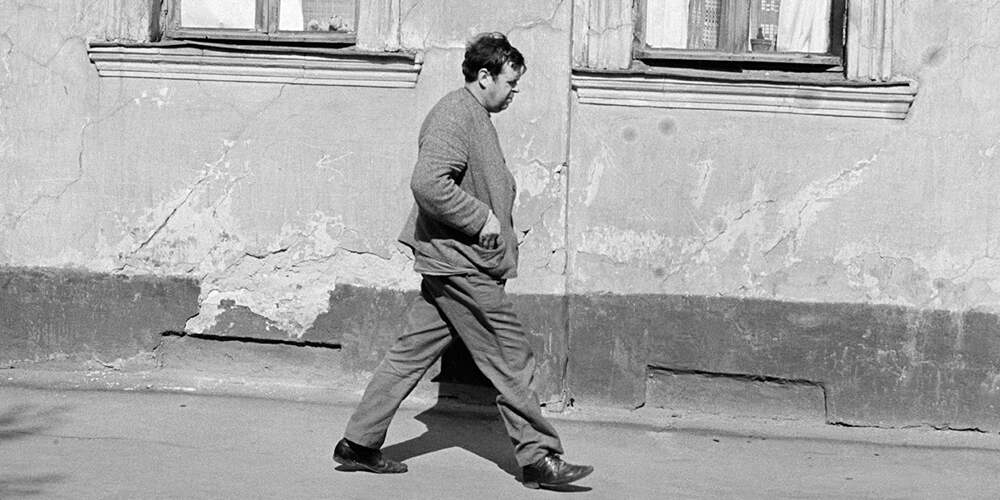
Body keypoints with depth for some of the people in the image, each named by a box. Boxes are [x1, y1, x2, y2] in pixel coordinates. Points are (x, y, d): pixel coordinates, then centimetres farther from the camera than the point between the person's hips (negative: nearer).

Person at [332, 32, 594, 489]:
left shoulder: (476, 116, 19)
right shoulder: (455, 115, -15)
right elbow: (427, 183, -27)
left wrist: (498, 211, 15)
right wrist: (481, 217, -21)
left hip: (450, 262, 11)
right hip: (460, 263, -11)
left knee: (412, 352, 11)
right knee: (511, 357, -4)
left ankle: (359, 444, 15)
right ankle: (538, 458, 3)